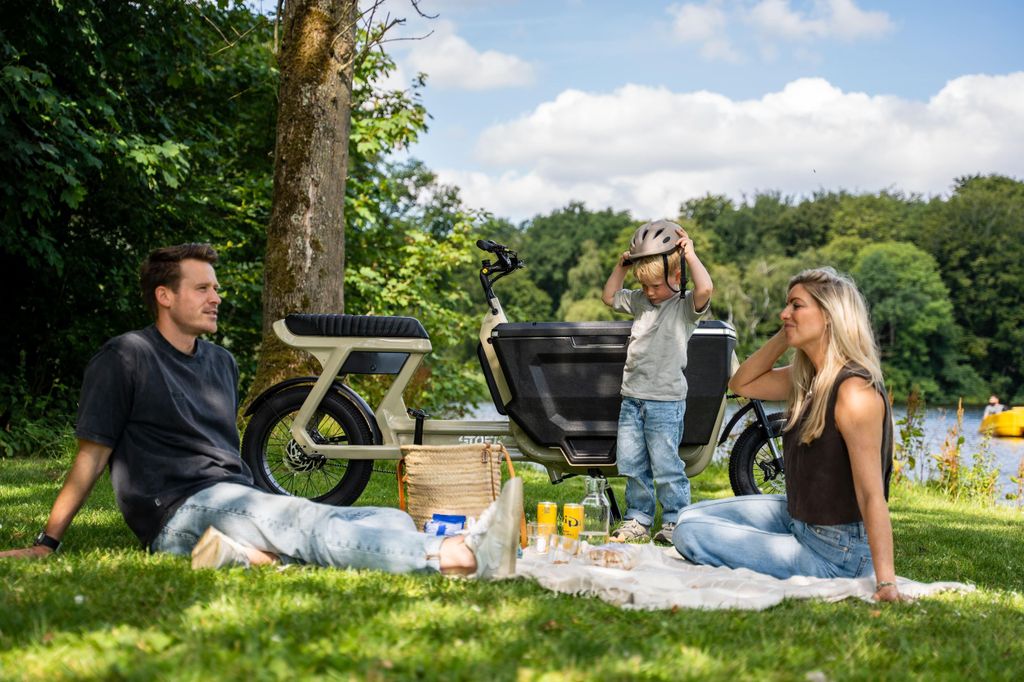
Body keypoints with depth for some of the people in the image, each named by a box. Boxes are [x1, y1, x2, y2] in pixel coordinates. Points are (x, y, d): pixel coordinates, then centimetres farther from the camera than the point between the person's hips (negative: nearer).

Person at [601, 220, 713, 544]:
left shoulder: (686, 305, -7)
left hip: (666, 400, -7)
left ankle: (675, 522, 9)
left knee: (665, 466, -3)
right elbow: (609, 297, 24)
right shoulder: (640, 301, 13)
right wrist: (621, 266, 11)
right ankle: (638, 520, 20)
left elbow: (705, 288, -27)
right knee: (631, 464, 10)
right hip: (632, 397, 7)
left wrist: (690, 253, -18)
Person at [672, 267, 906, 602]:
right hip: (797, 517, 10)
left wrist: (886, 582, -33)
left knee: (691, 535, -12)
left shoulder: (855, 392, -26)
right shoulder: (806, 379, 3)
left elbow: (872, 495, -29)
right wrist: (783, 337, 1)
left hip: (835, 552, -10)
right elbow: (741, 383, 15)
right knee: (691, 518, 17)